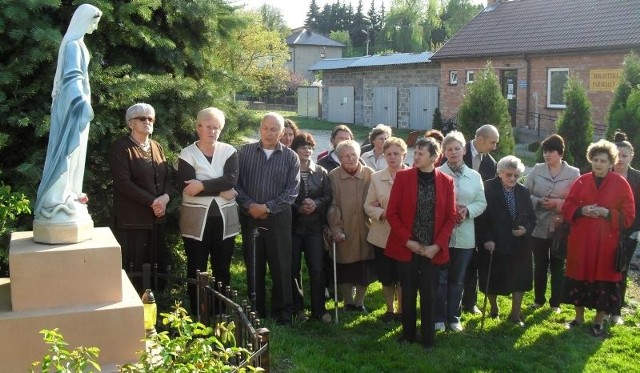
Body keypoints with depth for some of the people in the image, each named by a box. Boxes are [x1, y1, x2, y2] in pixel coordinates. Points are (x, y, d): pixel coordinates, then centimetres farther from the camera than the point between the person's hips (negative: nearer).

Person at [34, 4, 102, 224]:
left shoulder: (78, 43, 15)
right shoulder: (73, 44, -14)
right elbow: (72, 76, -25)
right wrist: (82, 101, -35)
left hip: (76, 101, 10)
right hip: (73, 103, -10)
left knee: (75, 149, 12)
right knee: (68, 149, -9)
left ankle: (67, 195, 18)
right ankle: (59, 198, -6)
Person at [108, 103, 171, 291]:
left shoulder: (157, 147, 16)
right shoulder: (121, 147, -5)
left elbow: (166, 177, 14)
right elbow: (123, 183, -14)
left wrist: (165, 197, -7)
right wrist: (152, 201, -16)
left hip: (157, 217, 6)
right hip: (132, 219, -6)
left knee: (157, 265, 5)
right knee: (134, 268, -5)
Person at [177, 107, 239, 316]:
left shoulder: (229, 152, 4)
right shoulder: (187, 154, -1)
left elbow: (231, 179, -12)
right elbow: (186, 186, -15)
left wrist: (202, 185, -21)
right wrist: (221, 190, -15)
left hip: (224, 218, 2)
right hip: (196, 219, -2)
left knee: (222, 268, 10)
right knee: (196, 269, 3)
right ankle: (196, 315, 14)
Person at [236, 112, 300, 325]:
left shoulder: (290, 157, 3)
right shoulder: (244, 152, 5)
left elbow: (292, 190, -3)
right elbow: (236, 183, 1)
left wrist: (268, 207, -12)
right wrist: (249, 205, -13)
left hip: (278, 219, -1)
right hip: (250, 218, 1)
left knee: (281, 267, 1)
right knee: (253, 266, 9)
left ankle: (282, 313, 12)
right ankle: (256, 311, 20)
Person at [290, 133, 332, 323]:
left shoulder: (321, 172, 7)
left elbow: (328, 196, 4)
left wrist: (316, 204, -13)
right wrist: (298, 208, -16)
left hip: (314, 226, 2)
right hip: (292, 225, -1)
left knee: (317, 269, -1)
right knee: (293, 268, 5)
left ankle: (319, 309, 8)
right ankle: (297, 308, 17)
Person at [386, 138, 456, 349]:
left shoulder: (446, 181, 0)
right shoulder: (402, 176, -3)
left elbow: (451, 217, 2)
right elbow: (392, 212, -3)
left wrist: (437, 245, -8)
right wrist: (407, 241, -10)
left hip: (433, 249, 0)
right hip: (407, 247, 0)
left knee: (429, 294, 5)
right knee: (408, 292, 9)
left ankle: (428, 338, 17)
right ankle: (407, 334, 24)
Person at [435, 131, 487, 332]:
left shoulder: (475, 176, 9)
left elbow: (481, 203, 7)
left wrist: (467, 210, -12)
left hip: (464, 236, 3)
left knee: (457, 279, 12)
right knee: (439, 279, 4)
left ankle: (454, 317, 23)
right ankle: (439, 317, 16)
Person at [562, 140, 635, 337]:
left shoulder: (621, 184, -3)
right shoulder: (581, 182, 3)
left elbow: (629, 216, -3)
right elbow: (567, 208, 6)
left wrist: (607, 213, -19)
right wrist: (582, 211, -14)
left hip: (606, 243, -2)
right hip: (580, 241, 2)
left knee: (604, 281, 3)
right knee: (579, 278, 10)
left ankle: (598, 322, 19)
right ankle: (579, 317, 28)